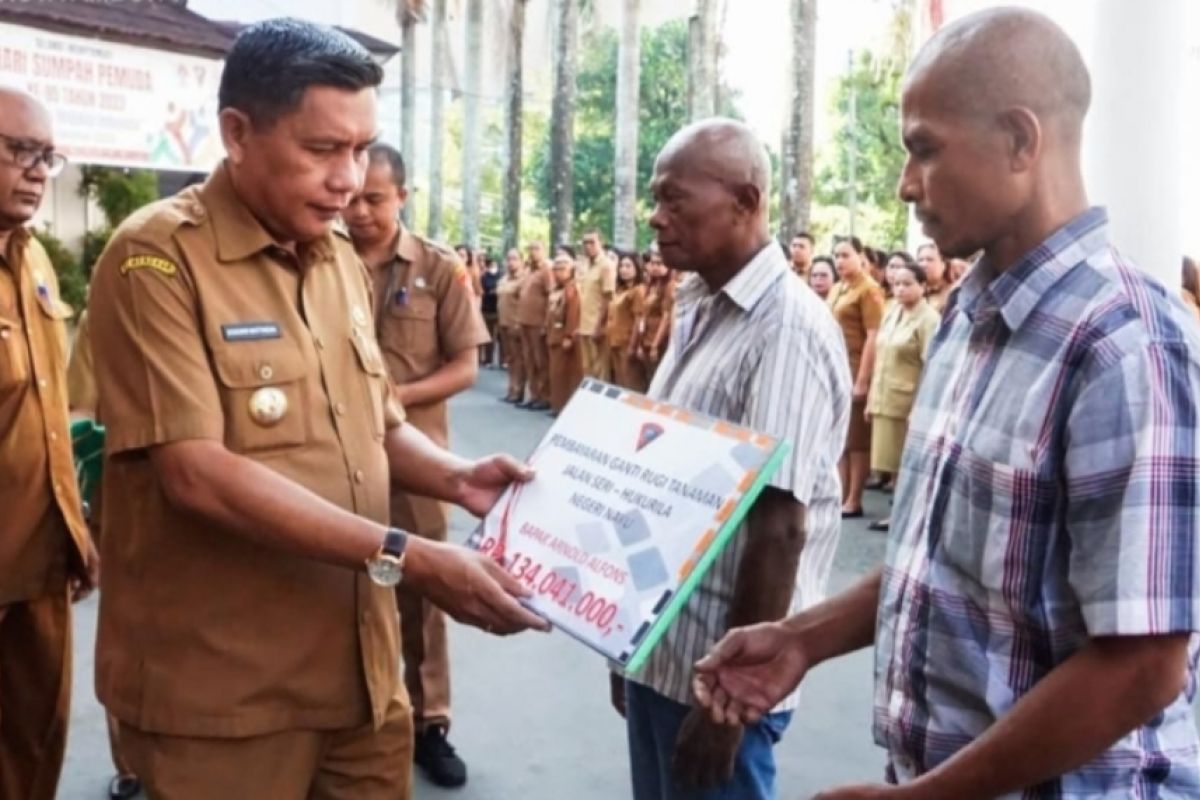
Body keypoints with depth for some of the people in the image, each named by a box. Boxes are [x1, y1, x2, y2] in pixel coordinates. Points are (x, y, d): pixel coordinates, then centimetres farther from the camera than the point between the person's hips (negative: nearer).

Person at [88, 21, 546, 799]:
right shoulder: (156, 258, -14)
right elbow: (196, 472, -22)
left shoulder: (342, 260, 9)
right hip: (223, 692, -6)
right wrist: (406, 558, -24)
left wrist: (454, 477, -3)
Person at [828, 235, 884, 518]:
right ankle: (841, 496, 17)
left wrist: (862, 379, -18)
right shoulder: (836, 289, 15)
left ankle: (854, 501, 6)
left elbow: (873, 337, -14)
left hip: (856, 372, -8)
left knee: (857, 438, 0)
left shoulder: (869, 289, -9)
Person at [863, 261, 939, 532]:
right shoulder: (891, 312, 13)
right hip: (885, 400, 7)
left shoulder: (928, 319, -11)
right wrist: (872, 397, 15)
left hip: (910, 402, -7)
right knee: (891, 461, 11)